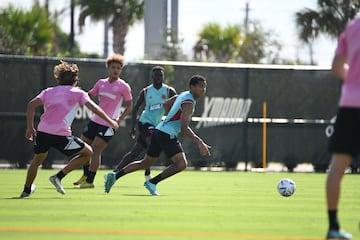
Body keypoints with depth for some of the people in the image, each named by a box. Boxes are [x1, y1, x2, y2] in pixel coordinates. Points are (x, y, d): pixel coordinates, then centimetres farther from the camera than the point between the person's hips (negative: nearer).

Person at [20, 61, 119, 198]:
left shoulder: (49, 91, 19)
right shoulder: (78, 93, 11)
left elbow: (31, 105, 6)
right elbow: (93, 108, 0)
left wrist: (30, 127, 11)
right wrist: (110, 121, 8)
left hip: (42, 131, 5)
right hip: (61, 134, -5)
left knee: (38, 159, 31)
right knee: (88, 153, 11)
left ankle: (27, 189, 38)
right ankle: (59, 177, 3)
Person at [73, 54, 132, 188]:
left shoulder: (123, 87, -6)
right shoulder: (101, 83, 9)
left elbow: (129, 106, -1)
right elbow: (89, 96, 21)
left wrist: (119, 119, -15)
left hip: (108, 125, -6)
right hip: (95, 121, 6)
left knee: (95, 150, -15)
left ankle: (90, 181, -8)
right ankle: (86, 175, 32)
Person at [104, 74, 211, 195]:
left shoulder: (184, 95, 13)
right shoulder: (189, 103, -18)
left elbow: (166, 104, 30)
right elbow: (184, 128, -29)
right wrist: (199, 142, -34)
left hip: (159, 131, 10)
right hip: (167, 134, -10)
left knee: (145, 163, 18)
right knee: (181, 163, -17)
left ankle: (114, 176, 17)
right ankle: (152, 183, -14)